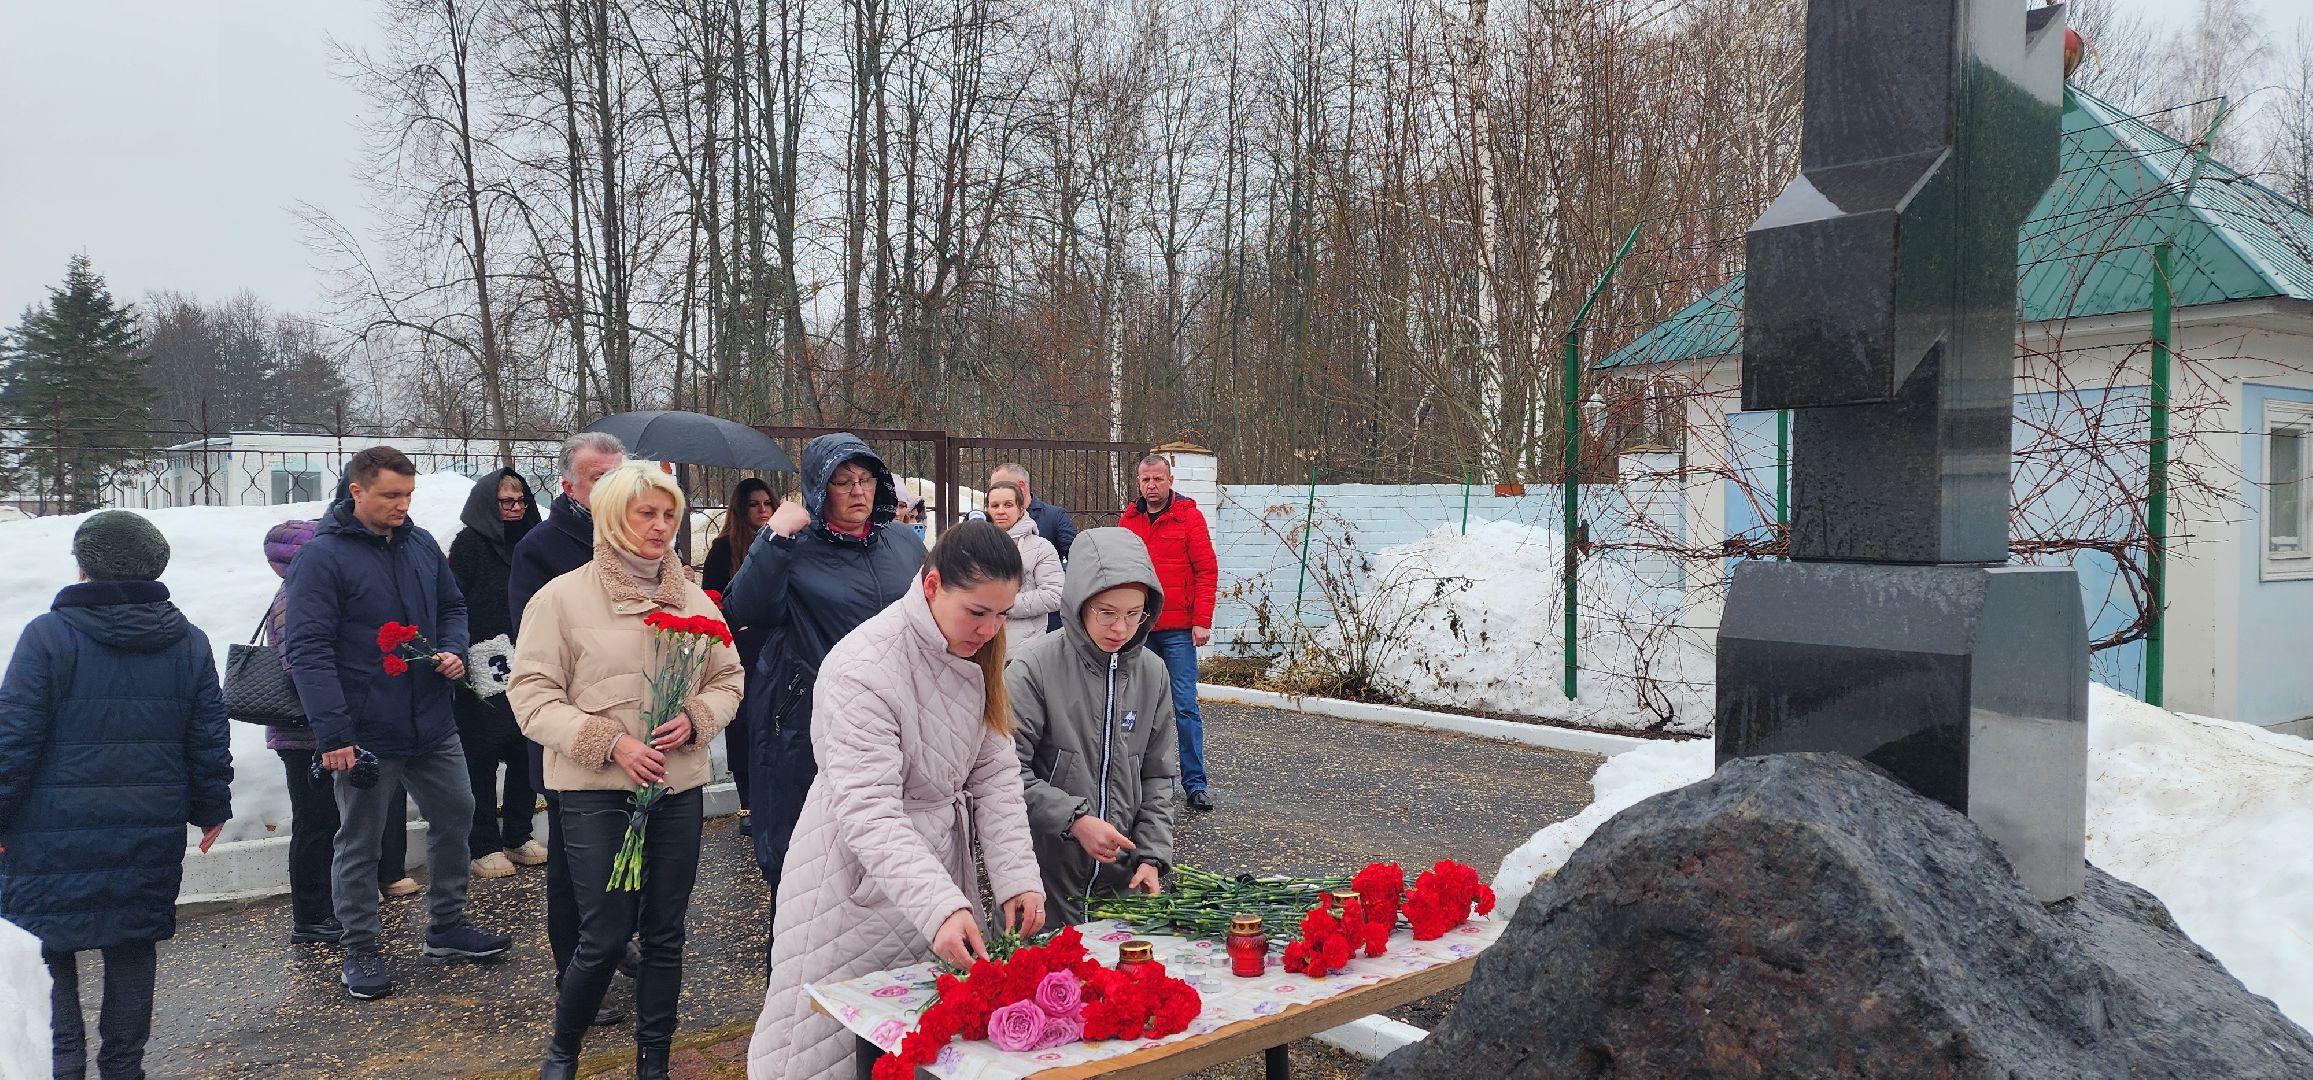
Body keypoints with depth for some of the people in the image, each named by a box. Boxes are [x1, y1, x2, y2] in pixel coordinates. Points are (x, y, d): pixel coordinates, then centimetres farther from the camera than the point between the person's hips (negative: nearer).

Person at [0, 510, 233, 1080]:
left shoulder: (48, 635, -10)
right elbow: (209, 739, 8)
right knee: (131, 946, 12)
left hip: (55, 830, -4)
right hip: (150, 833, 4)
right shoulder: (188, 642, 4)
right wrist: (211, 809, 18)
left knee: (46, 947, 8)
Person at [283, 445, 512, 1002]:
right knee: (360, 842, 8)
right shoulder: (321, 556, -13)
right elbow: (307, 649, -18)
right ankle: (360, 951, 22)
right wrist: (332, 732, -24)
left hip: (432, 724, 7)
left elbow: (452, 606, 19)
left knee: (455, 815, 16)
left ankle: (447, 925, 33)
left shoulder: (422, 544, 6)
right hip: (365, 733, -6)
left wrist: (453, 650, -4)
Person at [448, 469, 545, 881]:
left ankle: (518, 837, 21)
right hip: (483, 674, -6)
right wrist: (464, 660, -18)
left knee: (526, 753, 9)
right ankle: (482, 846, 9)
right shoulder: (469, 544, -5)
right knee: (482, 757, 2)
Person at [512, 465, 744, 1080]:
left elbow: (728, 678, 12)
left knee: (665, 933, 10)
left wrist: (695, 719, -9)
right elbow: (533, 693, -7)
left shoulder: (694, 600, 7)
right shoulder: (563, 597, -4)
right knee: (605, 937, -1)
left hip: (679, 787, 4)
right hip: (596, 792, -3)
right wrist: (611, 742, -17)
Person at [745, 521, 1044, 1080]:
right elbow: (869, 813, -31)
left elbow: (995, 773, 0)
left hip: (939, 858, 7)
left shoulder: (975, 654, -2)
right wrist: (939, 906, -41)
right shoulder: (862, 670, -26)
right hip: (861, 877, -6)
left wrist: (1016, 877, -12)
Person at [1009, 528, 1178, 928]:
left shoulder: (1152, 673, 3)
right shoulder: (1034, 669, -14)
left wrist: (1152, 855, 0)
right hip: (1044, 875, -4)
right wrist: (1074, 820, -20)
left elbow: (1158, 776, 9)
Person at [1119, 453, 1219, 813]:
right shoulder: (1129, 519, 8)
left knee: (1185, 706, -3)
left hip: (1178, 629, -4)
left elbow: (1207, 570, -6)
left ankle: (1195, 784, 3)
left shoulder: (1188, 516, -3)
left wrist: (1202, 621, -11)